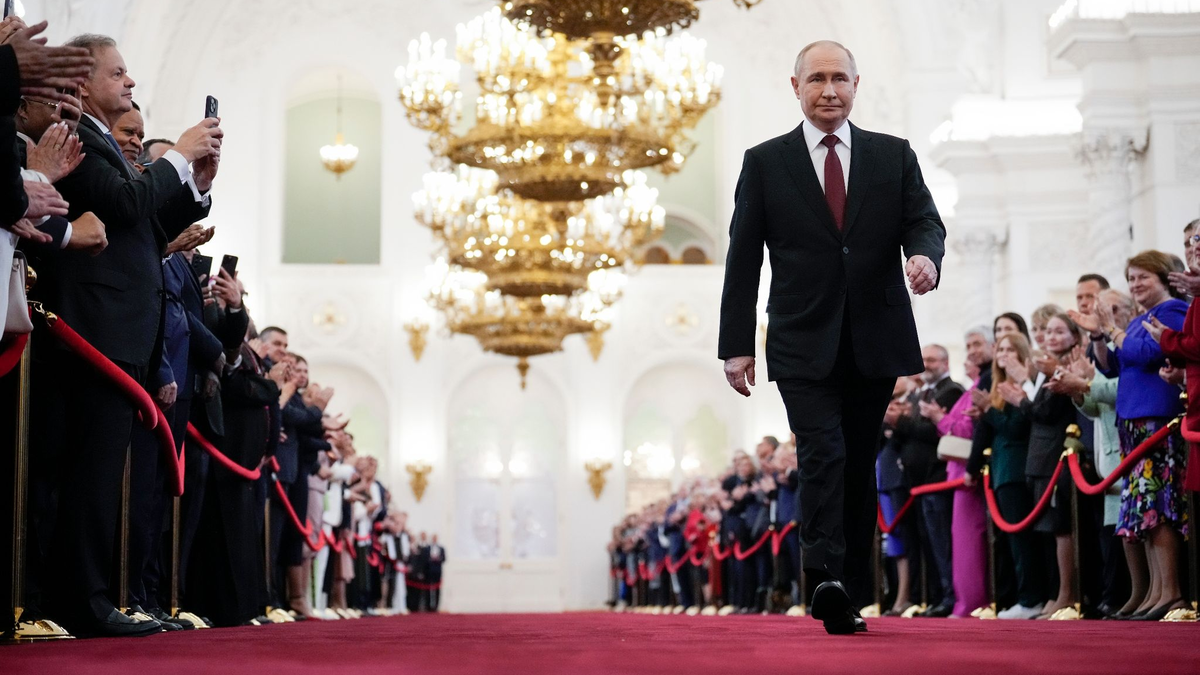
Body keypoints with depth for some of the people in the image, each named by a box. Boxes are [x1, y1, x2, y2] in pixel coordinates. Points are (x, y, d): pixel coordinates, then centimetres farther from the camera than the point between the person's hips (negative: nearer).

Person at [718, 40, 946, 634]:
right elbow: (743, 259, 3)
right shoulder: (764, 162, 4)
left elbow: (925, 222, 3)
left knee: (859, 468, 8)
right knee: (823, 456, -18)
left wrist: (925, 255, -23)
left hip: (874, 342, 2)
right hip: (803, 344, -2)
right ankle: (826, 583, -26)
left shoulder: (894, 156, 9)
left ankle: (851, 595, 15)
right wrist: (736, 344, -2)